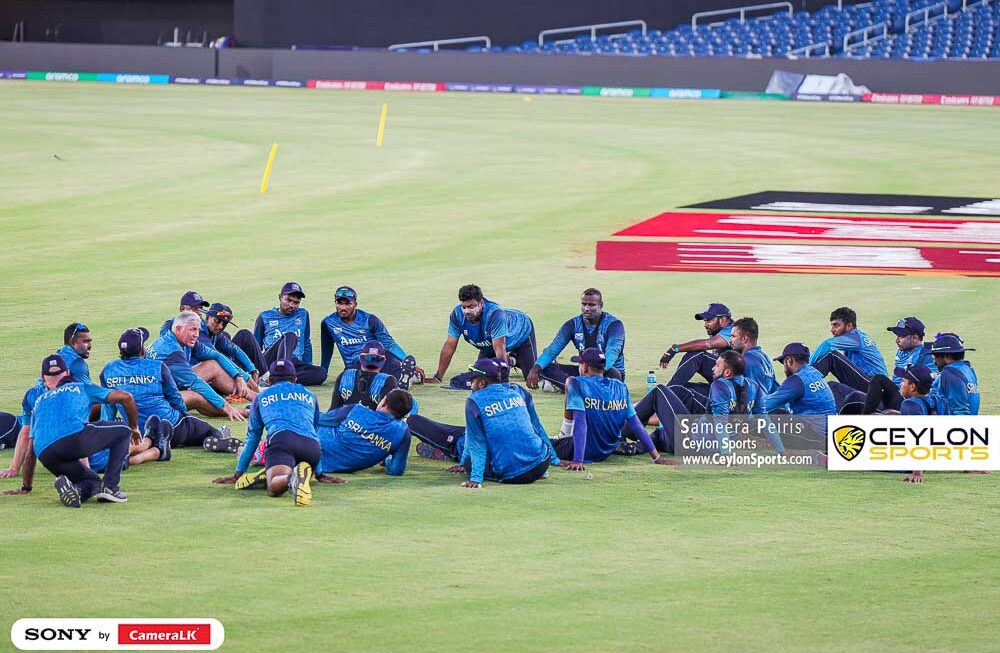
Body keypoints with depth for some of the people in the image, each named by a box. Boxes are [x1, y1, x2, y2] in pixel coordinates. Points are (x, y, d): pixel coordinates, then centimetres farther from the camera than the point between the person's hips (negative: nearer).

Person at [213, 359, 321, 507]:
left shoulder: (262, 396, 30)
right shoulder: (309, 395, 35)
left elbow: (252, 438, 33)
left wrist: (238, 473, 40)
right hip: (312, 444, 3)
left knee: (274, 487, -22)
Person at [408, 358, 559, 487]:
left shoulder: (475, 401, -3)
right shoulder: (518, 392, 9)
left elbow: (477, 443, -8)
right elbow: (537, 427, 17)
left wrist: (476, 478, -10)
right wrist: (554, 459, 24)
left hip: (507, 474, -5)